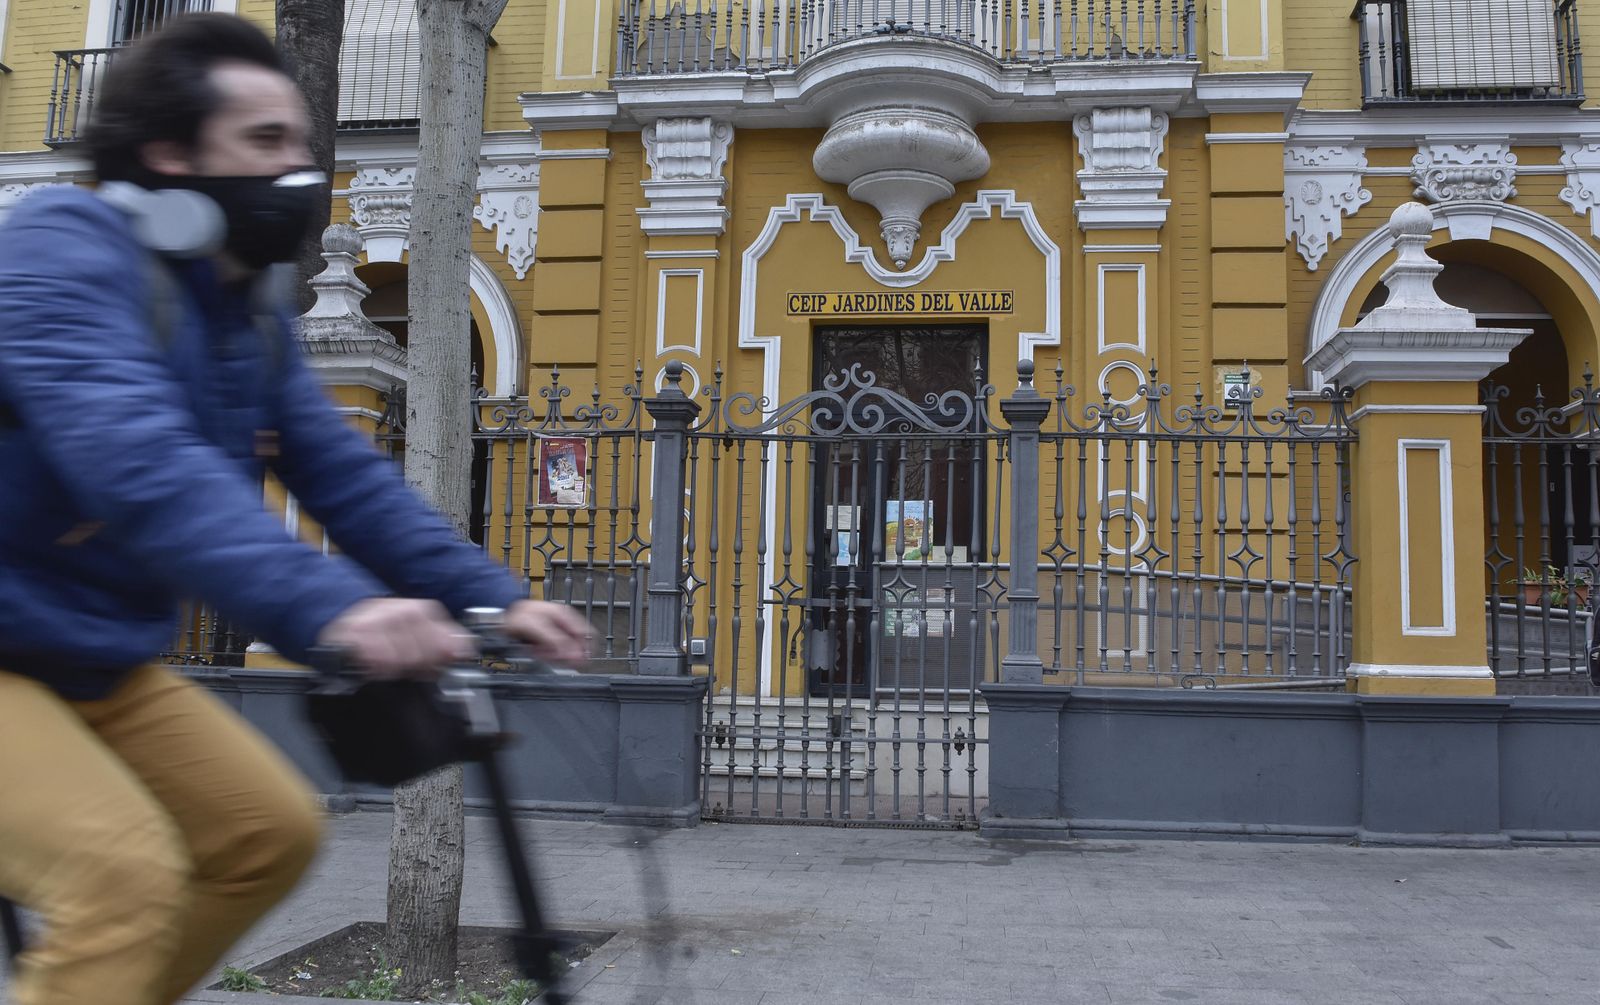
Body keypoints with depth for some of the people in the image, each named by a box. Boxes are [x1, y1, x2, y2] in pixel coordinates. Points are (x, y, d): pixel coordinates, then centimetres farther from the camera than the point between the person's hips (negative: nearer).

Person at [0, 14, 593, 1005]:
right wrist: (330, 607, -48)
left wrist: (494, 598, -10)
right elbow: (138, 462, -36)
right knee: (126, 868, -25)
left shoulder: (252, 320, 7)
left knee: (271, 829, 5)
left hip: (102, 664, 8)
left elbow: (347, 475, 2)